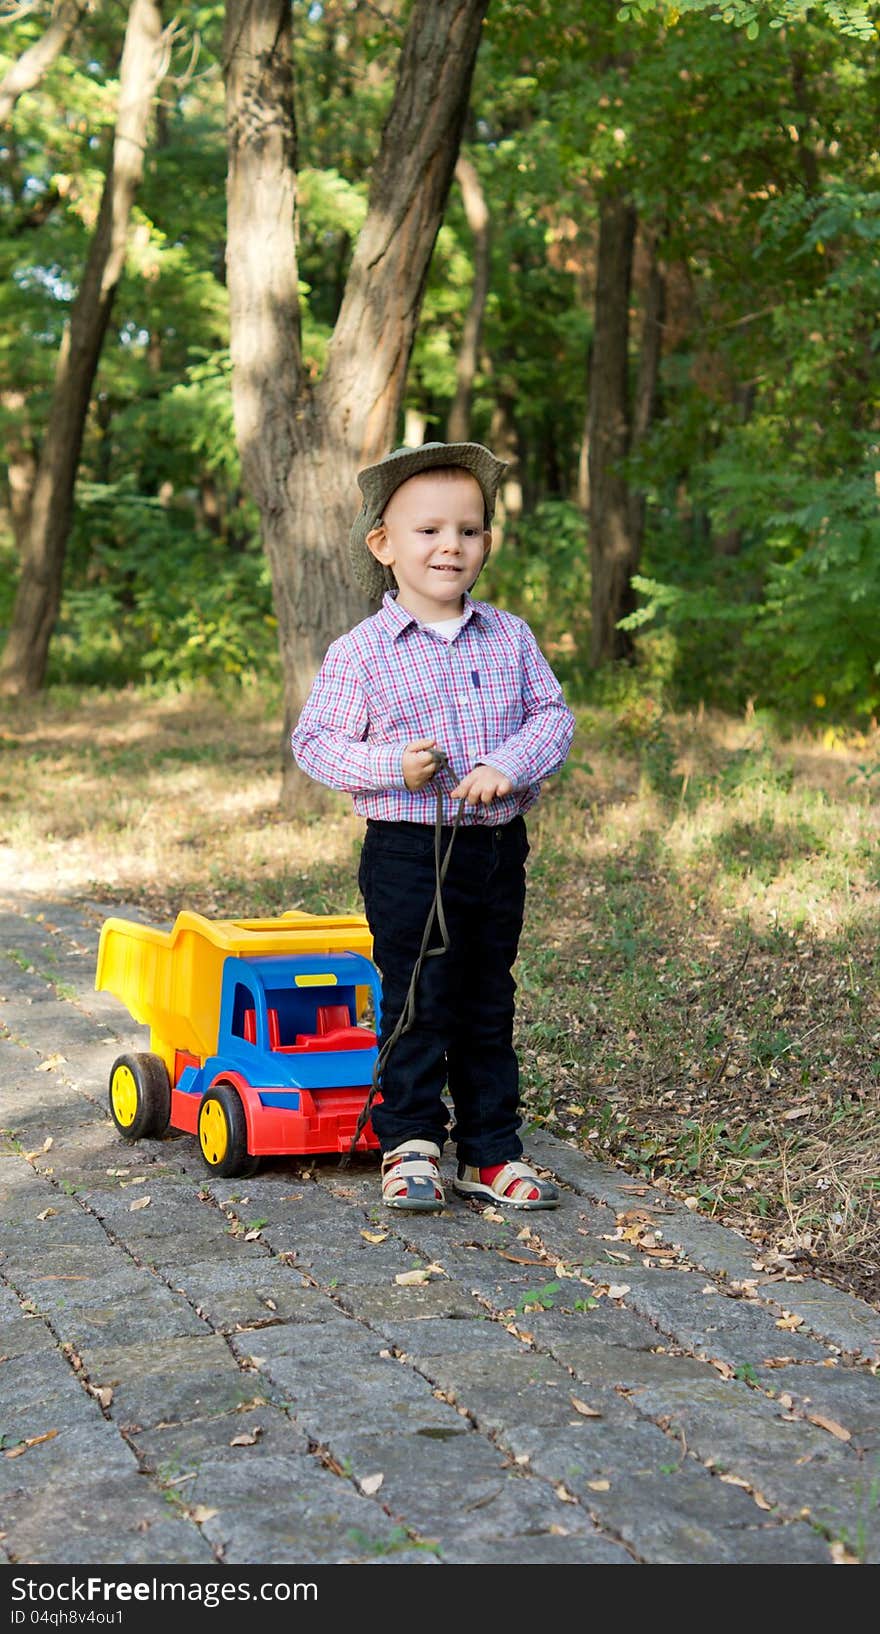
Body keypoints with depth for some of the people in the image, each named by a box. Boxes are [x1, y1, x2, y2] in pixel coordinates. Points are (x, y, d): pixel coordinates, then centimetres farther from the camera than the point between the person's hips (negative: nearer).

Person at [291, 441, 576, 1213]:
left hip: (499, 847, 4)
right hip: (408, 852, -4)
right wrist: (390, 766, -20)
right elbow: (314, 740, -4)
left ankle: (491, 1151, 22)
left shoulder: (510, 636, 4)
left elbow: (553, 714, 2)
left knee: (490, 1005, 12)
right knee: (418, 1001, 0)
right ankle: (411, 1145, 15)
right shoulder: (361, 651, -6)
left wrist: (509, 764, -17)